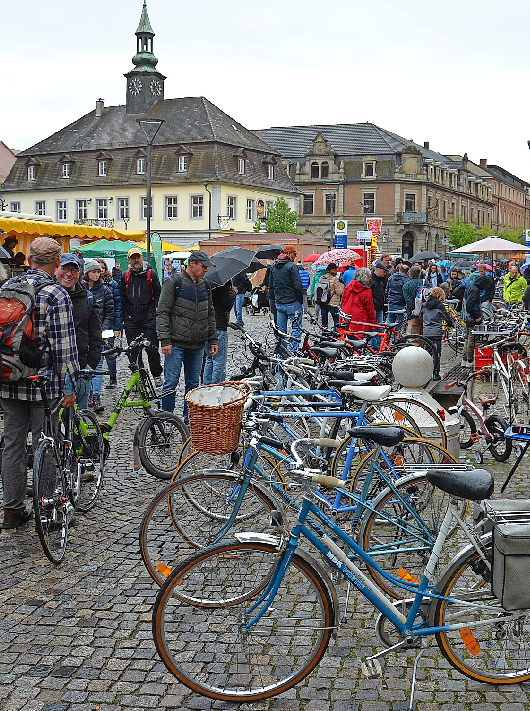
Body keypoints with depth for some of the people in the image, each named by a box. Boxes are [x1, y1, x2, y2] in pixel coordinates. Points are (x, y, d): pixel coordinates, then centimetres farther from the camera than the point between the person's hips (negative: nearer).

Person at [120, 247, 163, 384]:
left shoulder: (151, 274, 2)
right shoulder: (126, 276, 10)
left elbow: (158, 296, 3)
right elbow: (122, 299, 14)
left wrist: (155, 315, -3)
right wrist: (123, 319, 10)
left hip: (149, 318, -3)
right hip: (131, 320, 3)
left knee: (152, 348, -4)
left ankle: (157, 374, 16)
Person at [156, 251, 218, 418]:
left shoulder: (205, 286, 13)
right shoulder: (173, 283, -5)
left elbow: (210, 315, 20)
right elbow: (162, 313, -8)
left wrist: (213, 340, 14)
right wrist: (165, 340, -15)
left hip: (197, 345, 6)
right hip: (176, 344, -6)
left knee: (193, 383, 11)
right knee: (171, 383, -2)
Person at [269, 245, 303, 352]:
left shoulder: (273, 267, 12)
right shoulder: (291, 266, -11)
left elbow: (271, 285, 17)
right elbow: (298, 286, -15)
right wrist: (301, 301, -6)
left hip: (279, 303, 7)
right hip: (292, 303, -7)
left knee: (280, 330, 11)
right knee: (296, 328, 0)